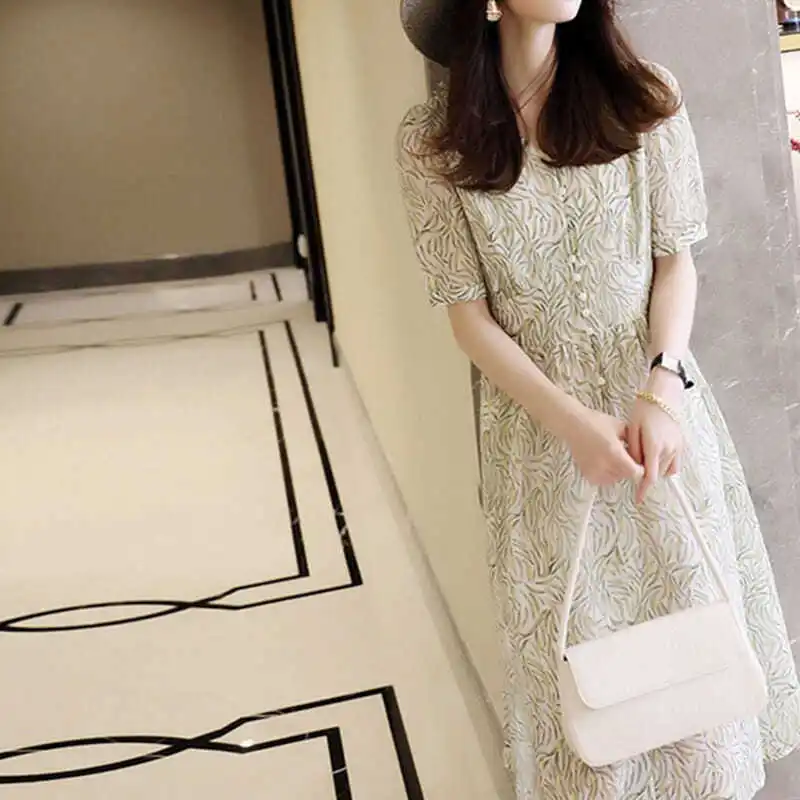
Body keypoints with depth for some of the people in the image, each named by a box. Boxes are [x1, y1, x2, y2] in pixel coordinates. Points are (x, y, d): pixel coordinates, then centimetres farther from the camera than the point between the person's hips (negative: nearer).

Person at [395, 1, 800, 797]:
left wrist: (661, 385, -17)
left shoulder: (645, 98, -3)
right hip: (538, 427, -1)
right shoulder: (432, 140, -7)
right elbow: (468, 312, -5)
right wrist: (573, 423, -16)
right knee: (571, 646, 10)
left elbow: (676, 259, 0)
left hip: (655, 401, 1)